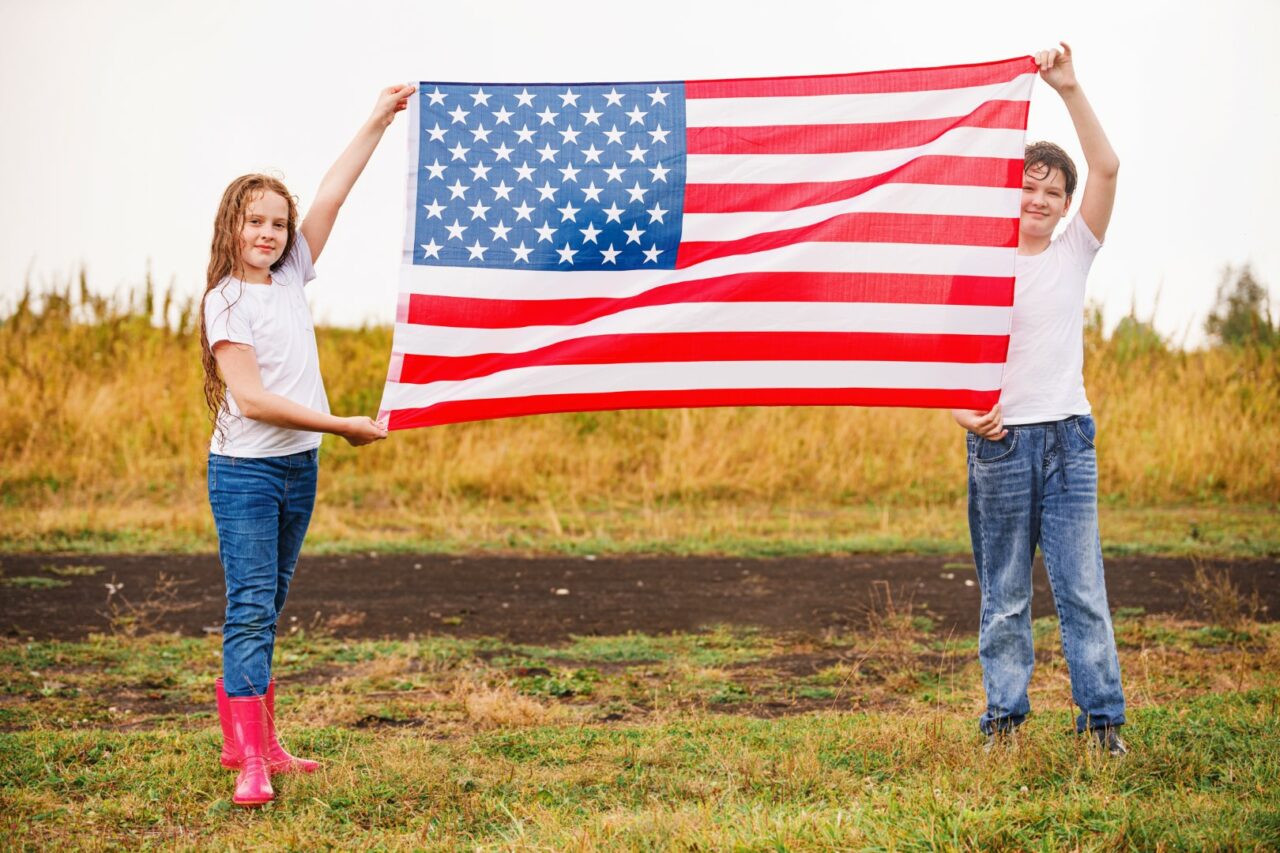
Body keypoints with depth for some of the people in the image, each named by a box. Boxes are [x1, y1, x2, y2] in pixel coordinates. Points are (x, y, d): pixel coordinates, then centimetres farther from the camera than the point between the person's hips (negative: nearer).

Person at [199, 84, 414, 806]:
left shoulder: (290, 279, 8)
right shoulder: (227, 301, -10)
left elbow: (330, 198, 8)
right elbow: (253, 399, -17)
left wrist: (379, 123, 7)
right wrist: (345, 426, -16)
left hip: (299, 467, 7)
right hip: (246, 470, -7)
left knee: (267, 612, 13)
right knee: (250, 612, -11)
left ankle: (256, 741, 22)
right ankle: (251, 764, -13)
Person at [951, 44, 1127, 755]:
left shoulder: (1075, 253, 6)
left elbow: (1107, 168, -6)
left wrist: (1070, 89, -12)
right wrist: (963, 410, -12)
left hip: (1068, 437, 1)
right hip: (1000, 441, -1)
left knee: (1083, 588, -2)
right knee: (1005, 595, 5)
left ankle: (1103, 716, 2)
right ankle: (1005, 712, 13)